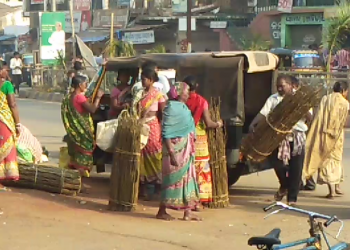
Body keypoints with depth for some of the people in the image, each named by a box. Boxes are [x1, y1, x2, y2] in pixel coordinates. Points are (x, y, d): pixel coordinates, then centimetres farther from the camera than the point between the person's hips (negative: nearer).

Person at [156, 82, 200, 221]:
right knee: (173, 179, -2)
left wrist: (191, 150, 15)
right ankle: (162, 211, 8)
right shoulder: (171, 107, -13)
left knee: (188, 179, 8)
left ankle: (188, 212, 12)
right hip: (176, 150, -9)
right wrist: (172, 154, -23)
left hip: (186, 151, 9)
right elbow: (166, 133, -18)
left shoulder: (184, 108, 13)